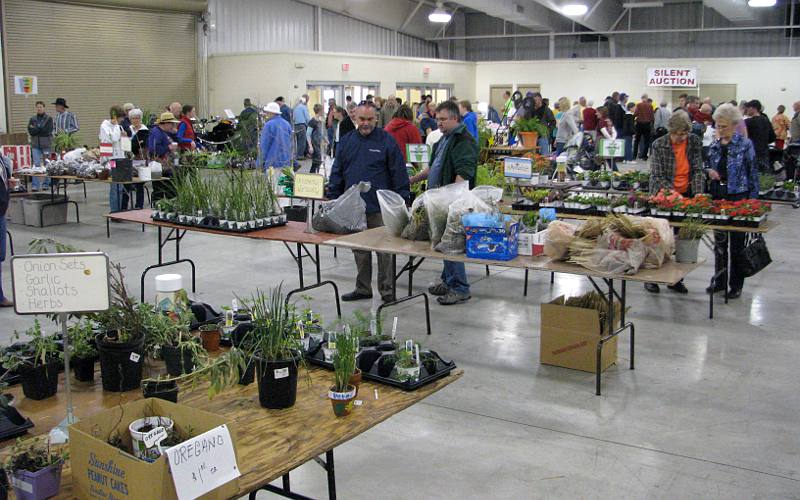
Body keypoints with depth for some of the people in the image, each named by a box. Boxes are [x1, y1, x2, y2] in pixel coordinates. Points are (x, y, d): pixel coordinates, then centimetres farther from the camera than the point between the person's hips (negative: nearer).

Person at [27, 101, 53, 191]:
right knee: (36, 164, -4)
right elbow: (30, 131, -1)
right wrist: (41, 129, -11)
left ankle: (46, 184, 14)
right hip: (35, 145, 2)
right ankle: (35, 185, -5)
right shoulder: (32, 119, 10)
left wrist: (35, 129, -7)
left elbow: (47, 131, -11)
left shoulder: (49, 119, 1)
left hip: (46, 144, -2)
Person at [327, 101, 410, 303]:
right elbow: (337, 173, 13)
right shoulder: (346, 141, 10)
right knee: (359, 250, 12)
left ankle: (387, 291, 9)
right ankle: (363, 288, 24)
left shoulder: (387, 141, -3)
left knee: (383, 250, 1)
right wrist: (333, 200, 8)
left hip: (379, 209, -4)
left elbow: (399, 173, -4)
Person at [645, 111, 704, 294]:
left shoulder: (695, 142, -3)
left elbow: (698, 170, -5)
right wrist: (672, 193, -27)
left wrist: (698, 192, -19)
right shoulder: (659, 145, -11)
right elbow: (657, 176, -15)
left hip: (686, 195, 3)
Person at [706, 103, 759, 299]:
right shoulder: (715, 146, 7)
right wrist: (710, 172, -4)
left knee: (737, 244, 3)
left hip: (738, 197, -5)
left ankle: (736, 285, 13)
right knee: (719, 241, 12)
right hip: (717, 197, 5)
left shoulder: (745, 145, -7)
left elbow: (753, 173, -6)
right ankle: (720, 281, 23)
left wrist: (752, 201, -10)